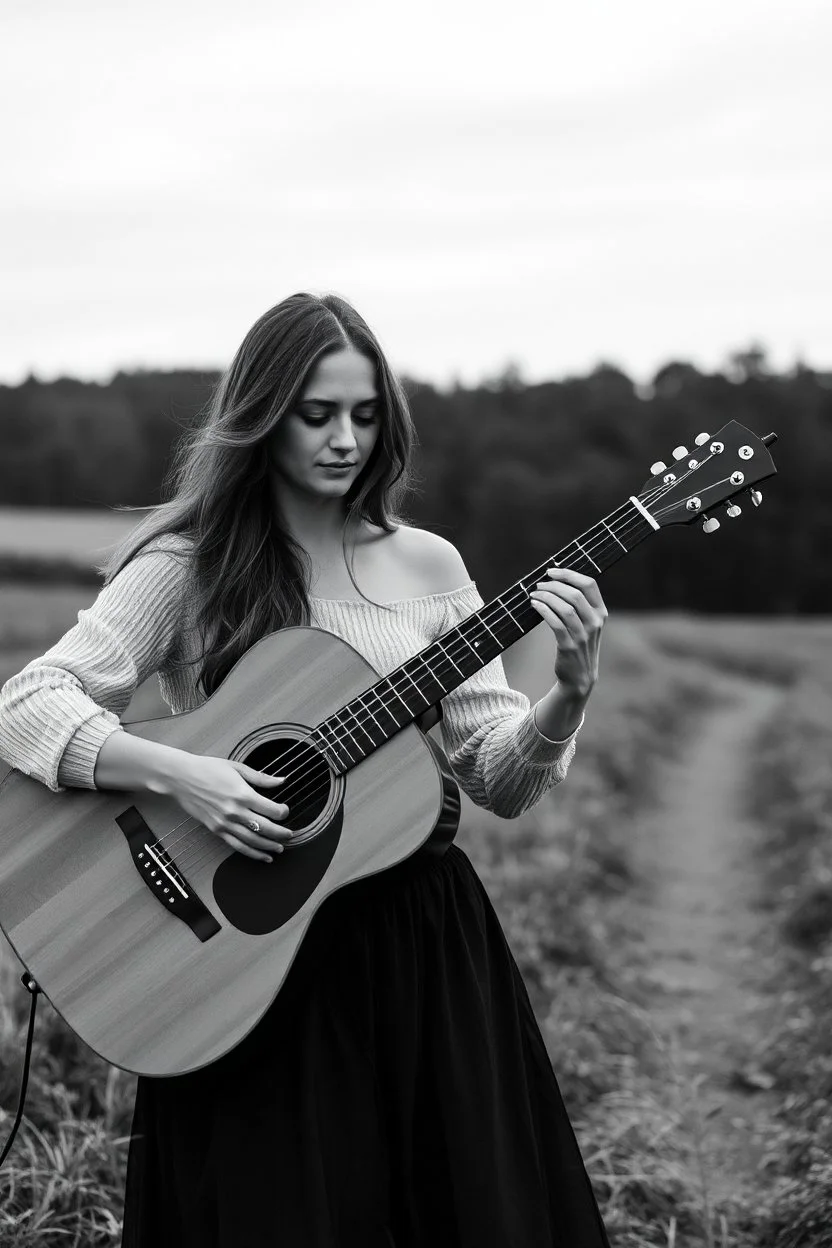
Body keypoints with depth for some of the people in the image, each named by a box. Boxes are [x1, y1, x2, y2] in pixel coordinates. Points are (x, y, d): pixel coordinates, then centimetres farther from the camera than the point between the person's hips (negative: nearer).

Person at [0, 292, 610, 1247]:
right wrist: (177, 775, -26)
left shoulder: (426, 566, 5)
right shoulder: (187, 567, -5)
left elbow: (498, 782, 4)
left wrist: (570, 693, -15)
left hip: (423, 943, 3)